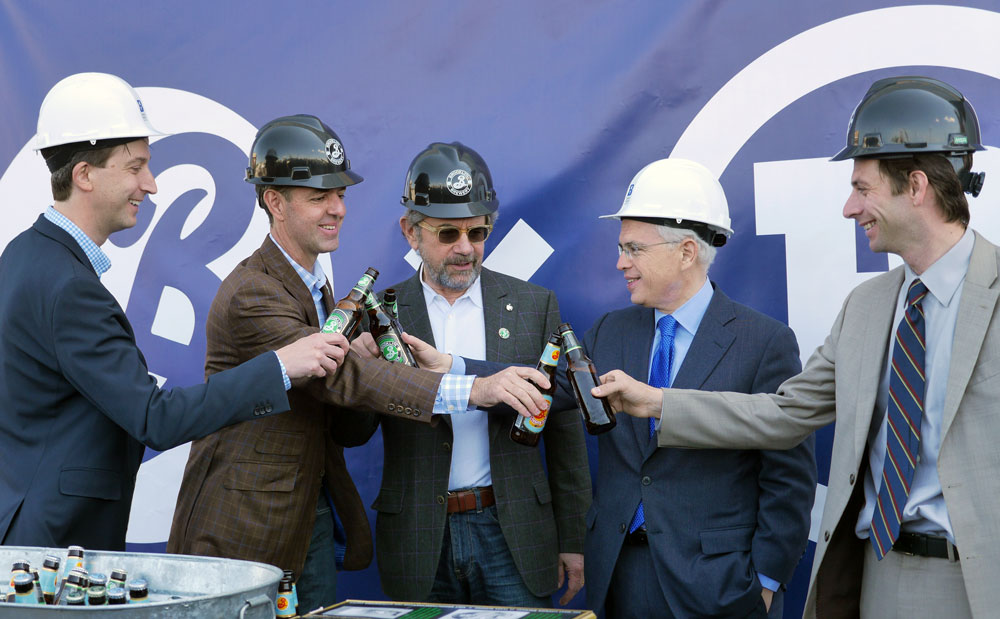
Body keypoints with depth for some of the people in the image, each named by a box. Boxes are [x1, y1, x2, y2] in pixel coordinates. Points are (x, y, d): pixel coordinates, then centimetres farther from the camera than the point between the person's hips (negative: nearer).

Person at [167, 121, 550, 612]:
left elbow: (347, 430, 11)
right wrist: (474, 388, -36)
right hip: (248, 528, -8)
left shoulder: (317, 287, 13)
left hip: (313, 519, 8)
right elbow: (343, 375, -30)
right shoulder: (250, 295, -17)